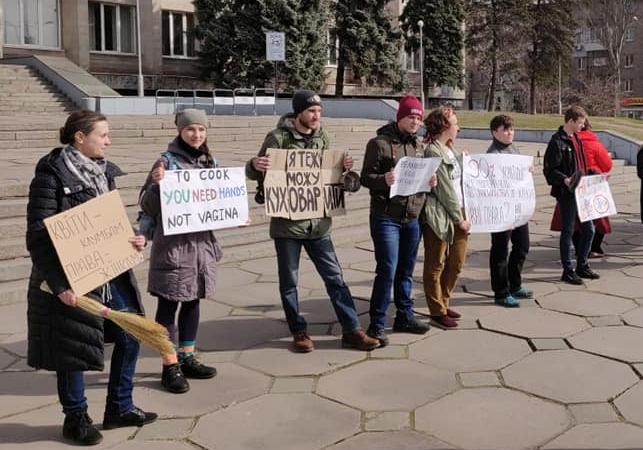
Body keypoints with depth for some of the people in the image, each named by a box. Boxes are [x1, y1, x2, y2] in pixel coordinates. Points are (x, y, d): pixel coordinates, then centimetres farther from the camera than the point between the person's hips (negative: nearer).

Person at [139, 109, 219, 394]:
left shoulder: (210, 162, 8)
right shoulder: (167, 161, -11)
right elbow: (148, 207, -11)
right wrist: (156, 184, -28)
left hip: (202, 242, 6)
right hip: (173, 244, -6)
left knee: (193, 301, 15)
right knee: (169, 305, 3)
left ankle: (187, 357, 29)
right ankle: (170, 366, 12)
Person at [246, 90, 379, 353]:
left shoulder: (322, 137, 8)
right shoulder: (278, 138, -8)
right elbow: (255, 173, -3)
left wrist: (342, 167, -1)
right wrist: (255, 166, -26)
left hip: (318, 222, 4)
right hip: (287, 223, -4)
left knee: (334, 276, 7)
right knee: (289, 281, 7)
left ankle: (351, 331, 16)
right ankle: (299, 332, 23)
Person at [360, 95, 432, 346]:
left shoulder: (419, 145, 14)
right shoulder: (380, 143, -6)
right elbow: (366, 177, -9)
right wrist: (384, 180, -28)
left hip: (413, 217, 6)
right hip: (386, 217, -6)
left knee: (406, 271, 14)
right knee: (387, 271, -8)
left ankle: (404, 316, 27)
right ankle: (376, 325, 1)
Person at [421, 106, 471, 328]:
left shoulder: (449, 149, 15)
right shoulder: (433, 152, -13)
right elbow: (444, 189, -14)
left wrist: (462, 214, 10)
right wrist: (459, 218, -11)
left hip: (457, 213, 9)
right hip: (440, 216, -9)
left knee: (457, 262, 15)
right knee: (436, 265, 4)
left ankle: (443, 303, 30)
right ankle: (437, 311, 14)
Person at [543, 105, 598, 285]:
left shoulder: (576, 138, 14)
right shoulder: (557, 141, -13)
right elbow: (549, 170, -18)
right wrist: (565, 180, -32)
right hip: (566, 194, -9)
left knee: (588, 229, 13)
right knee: (568, 232, 1)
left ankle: (582, 266, 27)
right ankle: (568, 270, 12)